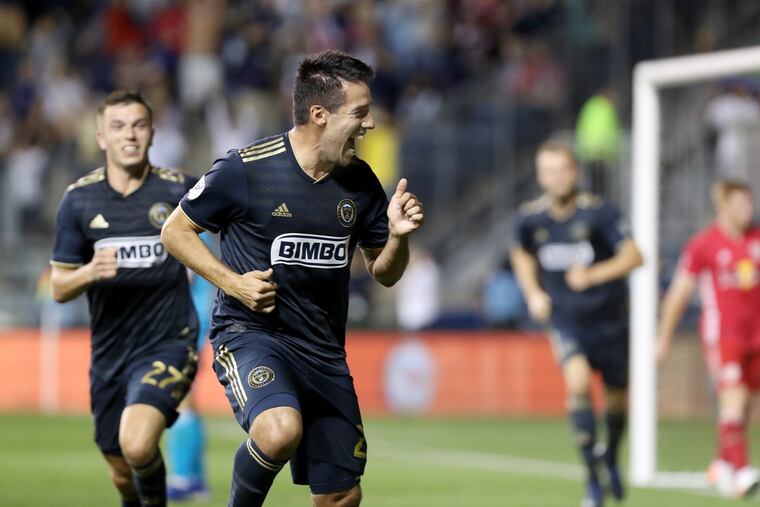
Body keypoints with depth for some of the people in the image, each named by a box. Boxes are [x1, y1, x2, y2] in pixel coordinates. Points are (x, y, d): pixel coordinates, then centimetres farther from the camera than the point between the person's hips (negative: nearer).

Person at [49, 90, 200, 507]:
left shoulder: (181, 190, -5)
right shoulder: (78, 199, 0)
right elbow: (59, 287, 3)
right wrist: (89, 272, -18)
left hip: (168, 344, -3)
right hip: (110, 353, 3)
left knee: (137, 445, -27)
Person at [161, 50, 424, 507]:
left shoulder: (360, 182, 3)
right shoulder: (246, 169, -12)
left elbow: (385, 273, 13)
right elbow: (176, 231, 0)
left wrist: (398, 236, -9)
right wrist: (233, 283, -13)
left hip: (324, 352, 6)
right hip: (250, 333, -5)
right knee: (280, 430, -35)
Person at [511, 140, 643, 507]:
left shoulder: (599, 212, -15)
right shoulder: (530, 218, -5)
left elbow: (633, 256, -21)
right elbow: (523, 255, 17)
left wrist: (593, 274, -34)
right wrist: (533, 293, 3)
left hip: (609, 318, 0)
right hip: (565, 320, 0)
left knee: (617, 396, 11)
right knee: (578, 382, -25)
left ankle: (611, 459, 44)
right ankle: (592, 477, -16)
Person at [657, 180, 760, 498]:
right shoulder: (702, 244, -5)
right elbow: (678, 293, 2)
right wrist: (664, 339, 6)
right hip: (721, 333, -5)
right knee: (733, 399, -17)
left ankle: (722, 466, 25)